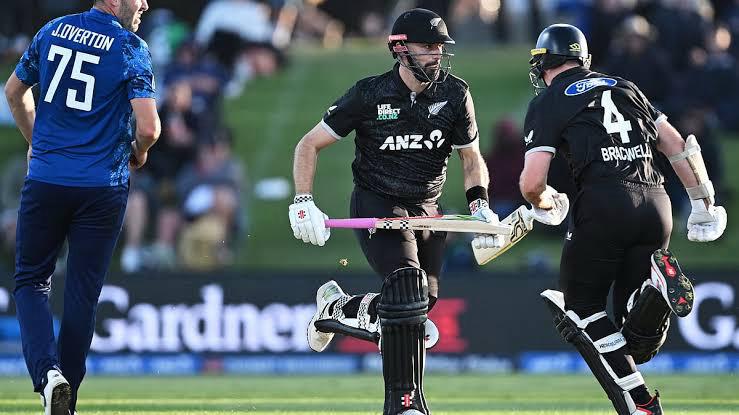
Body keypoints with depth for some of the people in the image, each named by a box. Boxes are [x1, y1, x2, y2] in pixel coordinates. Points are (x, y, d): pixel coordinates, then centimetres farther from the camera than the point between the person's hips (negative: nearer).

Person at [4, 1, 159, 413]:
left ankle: (47, 371, -11)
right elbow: (148, 128, -16)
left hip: (45, 182, 2)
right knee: (83, 292, 8)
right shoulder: (131, 49, -8)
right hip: (102, 189, -2)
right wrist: (138, 155, 7)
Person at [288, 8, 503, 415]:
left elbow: (471, 157, 10)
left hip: (427, 209, 5)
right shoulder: (370, 95, -12)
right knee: (407, 291, -23)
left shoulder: (454, 94, -2)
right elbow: (309, 145, -5)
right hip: (378, 206, -5)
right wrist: (302, 203, -16)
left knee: (420, 303, 7)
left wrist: (480, 205, -8)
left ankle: (337, 306, 36)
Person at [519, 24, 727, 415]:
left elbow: (531, 183, -1)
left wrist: (545, 205, 21)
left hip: (604, 204, -5)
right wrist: (703, 204, 27)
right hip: (656, 204, 5)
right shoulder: (626, 88, 24)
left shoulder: (548, 103, 7)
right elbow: (679, 147, 20)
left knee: (581, 306, 11)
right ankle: (656, 292, -24)